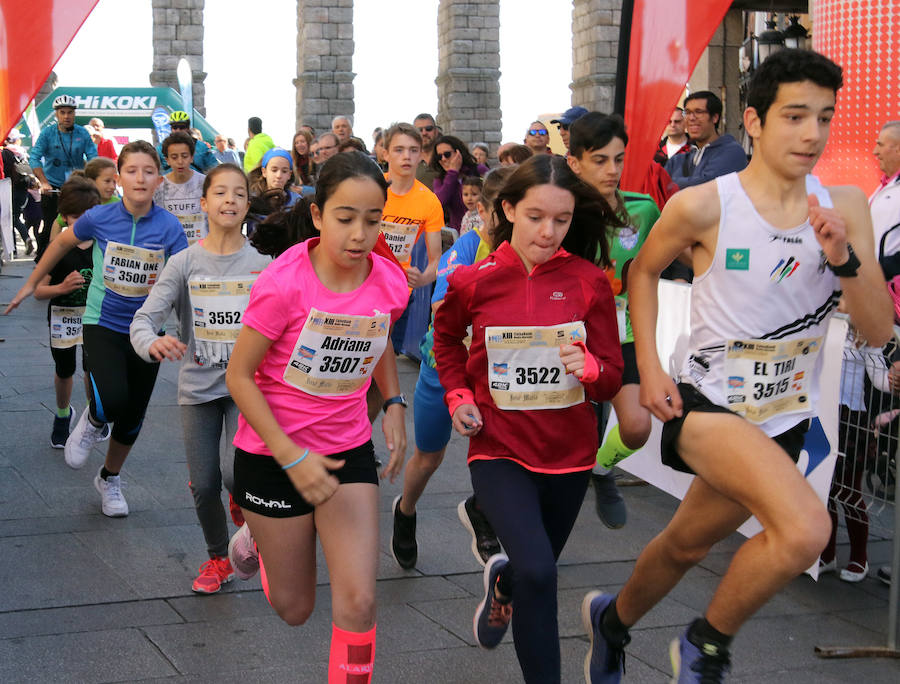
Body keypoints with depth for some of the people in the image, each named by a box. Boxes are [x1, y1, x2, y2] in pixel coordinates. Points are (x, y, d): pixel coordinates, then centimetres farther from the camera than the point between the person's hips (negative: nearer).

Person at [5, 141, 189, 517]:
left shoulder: (169, 226, -13)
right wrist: (31, 283, 16)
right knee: (113, 401, -27)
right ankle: (92, 420, 12)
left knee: (132, 416, 15)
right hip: (102, 326, -2)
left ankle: (110, 479, 42)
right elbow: (61, 244, 7)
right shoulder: (99, 218, -13)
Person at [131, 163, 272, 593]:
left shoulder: (264, 264, -3)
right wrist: (153, 343, -33)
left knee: (235, 472, -20)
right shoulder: (184, 263, -4)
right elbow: (144, 319, -12)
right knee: (204, 485, 6)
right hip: (198, 386, 1)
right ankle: (217, 559, 32)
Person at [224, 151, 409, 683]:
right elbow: (239, 376, -15)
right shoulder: (284, 284, -22)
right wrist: (292, 459, -20)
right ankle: (257, 537, 45)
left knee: (358, 603, -9)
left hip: (349, 449, 3)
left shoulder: (389, 284, -8)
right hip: (274, 453, -3)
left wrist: (394, 405, 2)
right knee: (294, 609, 13)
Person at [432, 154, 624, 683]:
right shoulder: (474, 281, -6)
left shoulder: (590, 282, -7)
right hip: (500, 449, -2)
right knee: (537, 573, -24)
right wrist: (458, 395, 2)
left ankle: (502, 582, 58)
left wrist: (588, 367, -25)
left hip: (569, 454, 2)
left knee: (537, 569, 22)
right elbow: (447, 336, 16)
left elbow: (614, 377, -3)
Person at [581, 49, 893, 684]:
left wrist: (845, 261, -21)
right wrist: (649, 365, -3)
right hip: (710, 403, -5)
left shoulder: (844, 207, -3)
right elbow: (643, 270, 5)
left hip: (786, 417, 5)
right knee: (805, 528, -29)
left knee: (687, 544, 22)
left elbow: (880, 330, -4)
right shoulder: (704, 205, -14)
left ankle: (613, 620, 53)